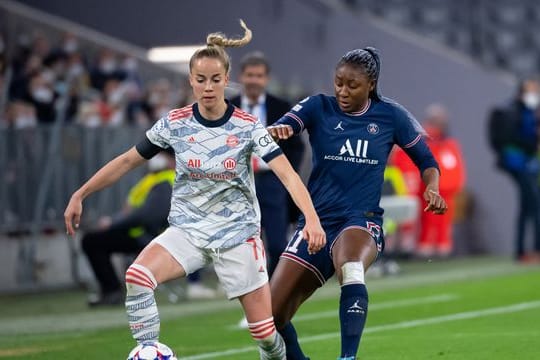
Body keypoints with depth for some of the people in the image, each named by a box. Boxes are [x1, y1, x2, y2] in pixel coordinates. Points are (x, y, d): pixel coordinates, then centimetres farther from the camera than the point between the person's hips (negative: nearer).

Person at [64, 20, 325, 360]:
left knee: (265, 331, -3)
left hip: (238, 233, -1)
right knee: (137, 276, -29)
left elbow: (287, 173, -19)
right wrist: (80, 194, 3)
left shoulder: (248, 126, -11)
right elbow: (127, 161, 5)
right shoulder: (174, 123, -5)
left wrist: (312, 219, -35)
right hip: (187, 229, 1)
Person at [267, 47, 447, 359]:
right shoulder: (318, 107, 1)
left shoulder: (391, 115, 2)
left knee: (351, 269, -39)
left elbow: (426, 160, 12)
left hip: (362, 222, -2)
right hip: (316, 221, 2)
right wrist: (275, 130, -43)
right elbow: (283, 128, -18)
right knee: (272, 315, -3)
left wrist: (432, 188, -9)